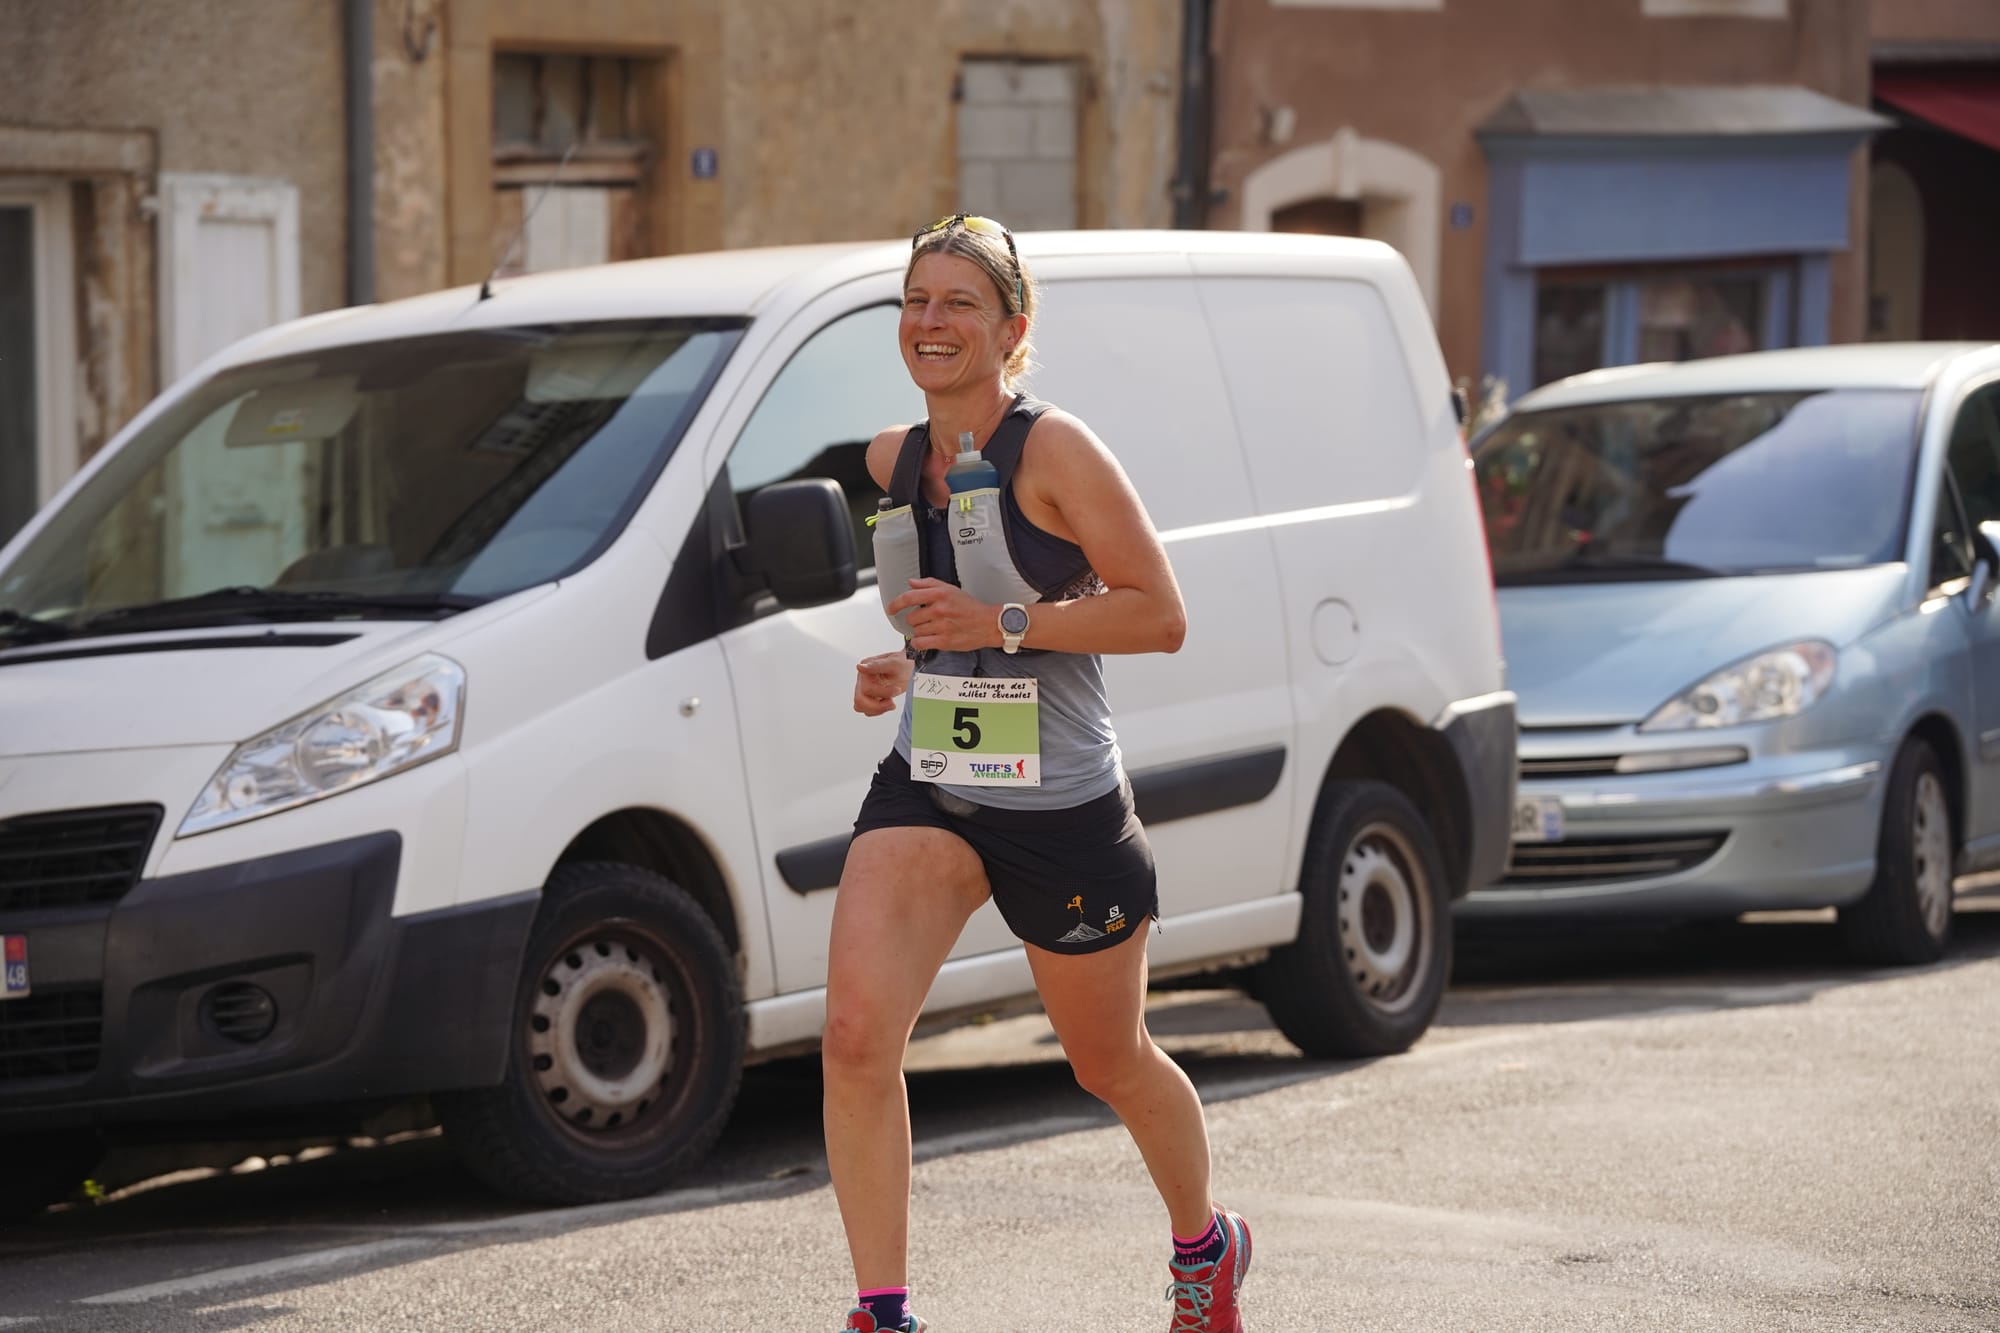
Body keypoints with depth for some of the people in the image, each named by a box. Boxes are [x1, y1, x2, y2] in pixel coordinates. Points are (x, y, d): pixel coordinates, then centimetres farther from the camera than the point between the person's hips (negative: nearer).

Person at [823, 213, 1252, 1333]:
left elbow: (1161, 614, -15)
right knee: (855, 1037, -19)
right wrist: (893, 669, 4)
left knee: (1112, 1063, 15)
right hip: (925, 792, 4)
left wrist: (1006, 624, -23)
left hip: (1064, 808, -4)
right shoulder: (890, 462, 5)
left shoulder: (1054, 451, -13)